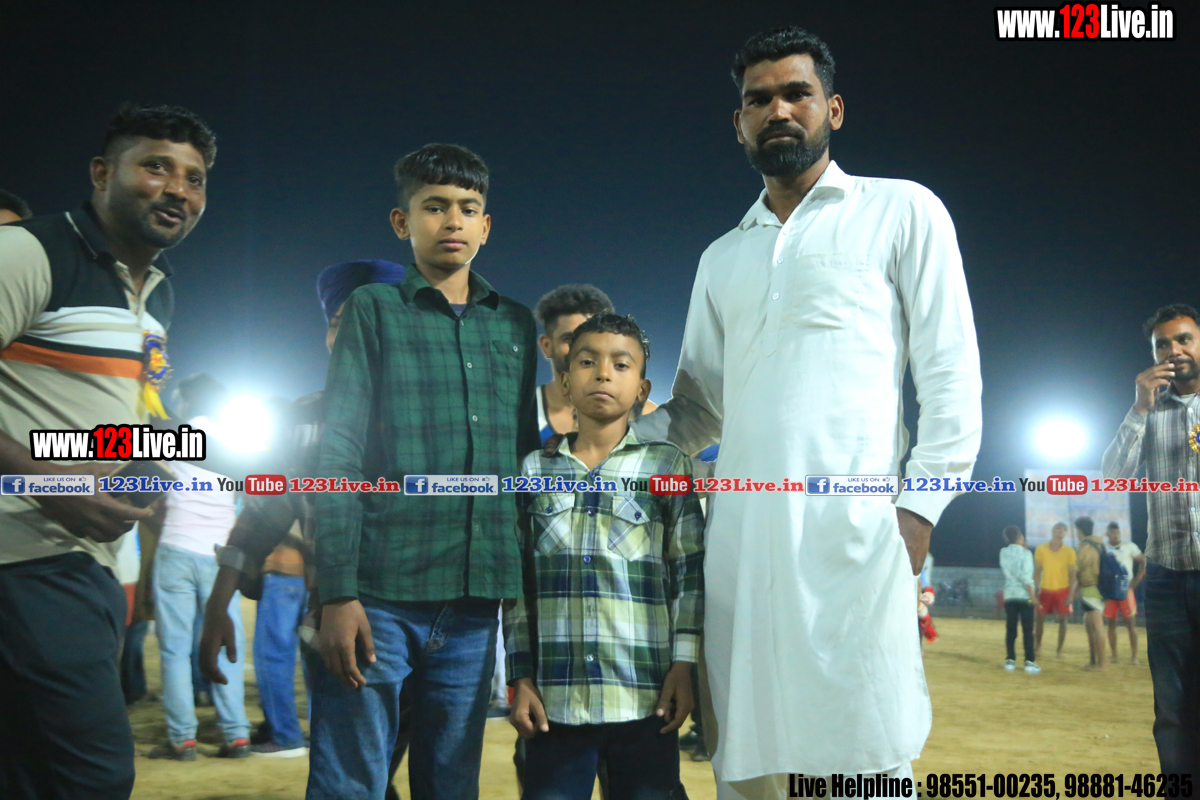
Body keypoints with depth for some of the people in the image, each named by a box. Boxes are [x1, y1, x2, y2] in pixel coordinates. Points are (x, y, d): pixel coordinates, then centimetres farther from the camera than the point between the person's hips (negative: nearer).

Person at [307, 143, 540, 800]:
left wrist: (523, 591, 13)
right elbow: (338, 456, -1)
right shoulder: (373, 310, 6)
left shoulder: (516, 326, 15)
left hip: (475, 602, 3)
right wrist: (338, 592, -10)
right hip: (379, 597, -3)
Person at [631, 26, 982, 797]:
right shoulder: (723, 257, 23)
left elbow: (951, 372, 3)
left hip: (853, 524, -4)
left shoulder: (901, 212, 10)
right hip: (741, 532, 5)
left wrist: (920, 504, -8)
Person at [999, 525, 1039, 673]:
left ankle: (1010, 660, 6)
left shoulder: (1003, 553, 5)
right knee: (1027, 630, -1)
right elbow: (1026, 576, -15)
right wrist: (1032, 595, -12)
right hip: (1024, 595, -4)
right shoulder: (1025, 553, -8)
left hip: (1009, 594, 4)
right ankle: (1029, 662, -4)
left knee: (1010, 629, 6)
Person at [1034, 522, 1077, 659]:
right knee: (1040, 618, 5)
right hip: (1045, 589, 1)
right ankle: (1037, 646, 23)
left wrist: (1071, 594, -9)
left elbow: (1072, 574, -3)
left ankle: (1059, 650, 8)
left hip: (1063, 590, -1)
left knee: (1062, 619, 0)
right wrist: (1035, 590, -2)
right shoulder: (1041, 549, -3)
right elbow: (1037, 571, 3)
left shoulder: (1069, 551, -5)